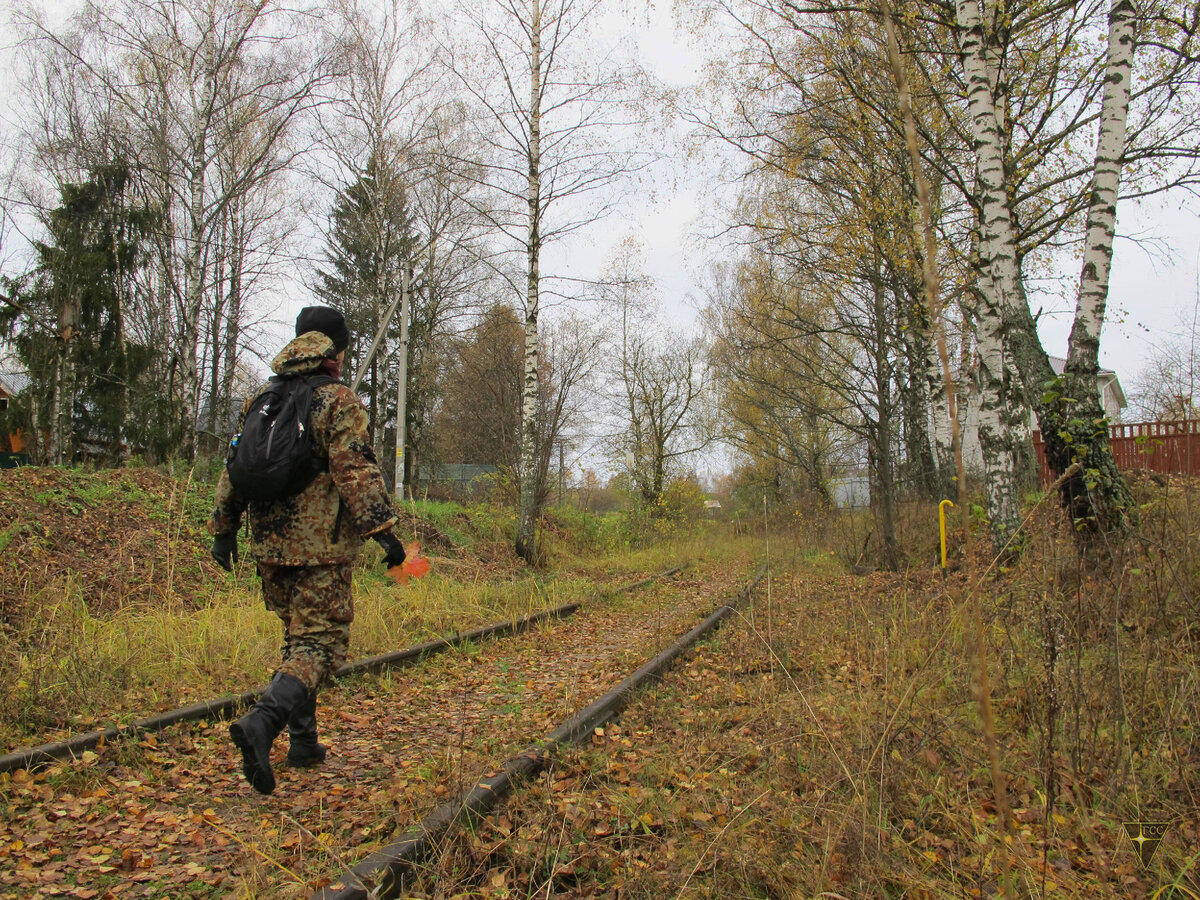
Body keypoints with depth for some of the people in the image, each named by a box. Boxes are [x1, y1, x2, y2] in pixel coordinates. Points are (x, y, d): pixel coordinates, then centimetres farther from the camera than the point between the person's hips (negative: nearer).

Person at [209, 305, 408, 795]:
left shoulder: (260, 399, 13)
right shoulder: (339, 401, -7)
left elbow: (235, 466, 16)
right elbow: (356, 470, -18)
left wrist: (224, 529, 23)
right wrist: (383, 529, -20)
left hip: (270, 544, 7)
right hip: (321, 546, -7)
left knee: (298, 637, 19)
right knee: (320, 643, -4)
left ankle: (303, 741, 24)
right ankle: (262, 721, -25)